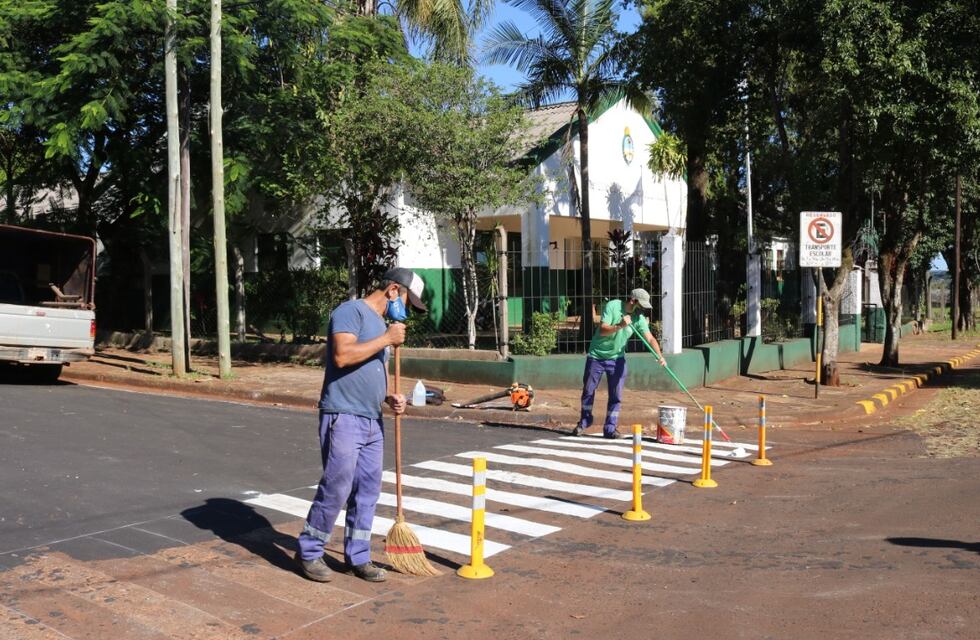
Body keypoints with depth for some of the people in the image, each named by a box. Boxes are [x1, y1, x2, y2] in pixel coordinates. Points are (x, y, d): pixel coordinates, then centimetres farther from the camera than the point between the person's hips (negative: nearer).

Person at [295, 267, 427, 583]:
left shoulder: (382, 324, 20)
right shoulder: (351, 311, -8)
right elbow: (342, 355, -23)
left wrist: (390, 396, 7)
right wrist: (387, 338, -17)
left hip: (372, 422, 9)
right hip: (343, 418, -9)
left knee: (367, 491, 9)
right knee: (336, 489, -5)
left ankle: (358, 557, 20)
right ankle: (308, 552, 11)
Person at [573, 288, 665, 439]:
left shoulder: (639, 318, -8)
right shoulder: (612, 306, -18)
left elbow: (650, 338, -16)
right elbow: (602, 330, -23)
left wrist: (659, 356, -30)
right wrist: (619, 326, -37)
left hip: (617, 358, 3)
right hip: (597, 355, -3)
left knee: (616, 395, -2)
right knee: (588, 390, 7)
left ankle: (610, 428, 8)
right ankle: (584, 422, 27)